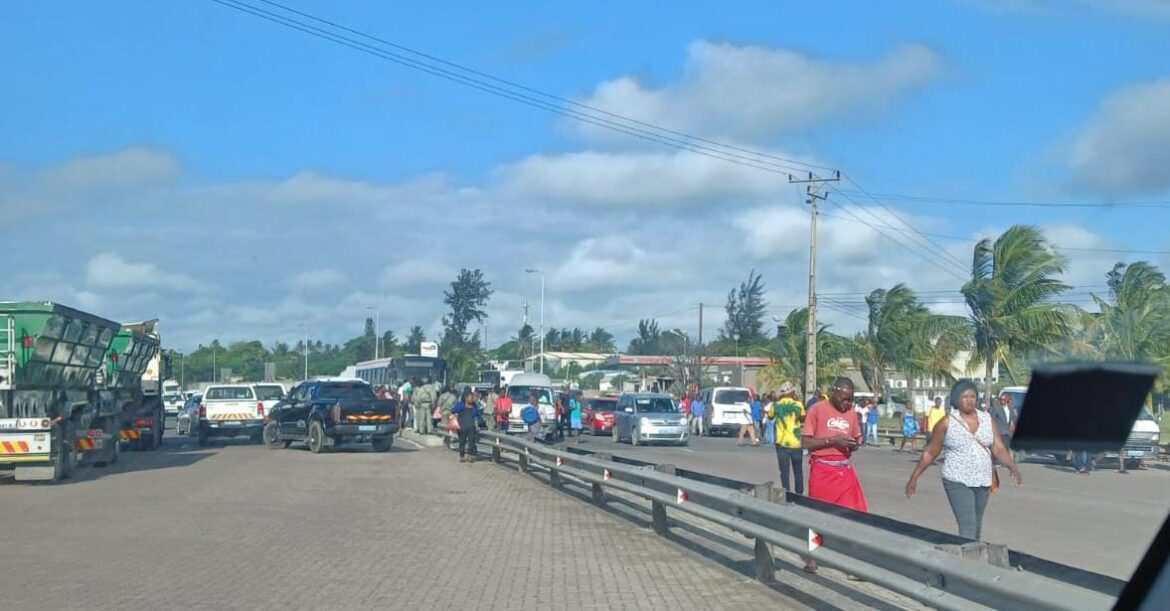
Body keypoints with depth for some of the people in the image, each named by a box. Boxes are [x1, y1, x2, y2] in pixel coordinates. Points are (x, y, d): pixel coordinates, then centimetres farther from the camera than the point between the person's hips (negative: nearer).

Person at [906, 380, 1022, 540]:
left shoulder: (987, 420, 5)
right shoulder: (947, 423, -6)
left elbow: (999, 449, 1)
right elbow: (930, 453, 0)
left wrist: (1013, 468, -16)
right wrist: (914, 477, -1)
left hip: (983, 481, 5)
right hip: (958, 482, -4)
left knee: (976, 527, 14)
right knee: (968, 527, -14)